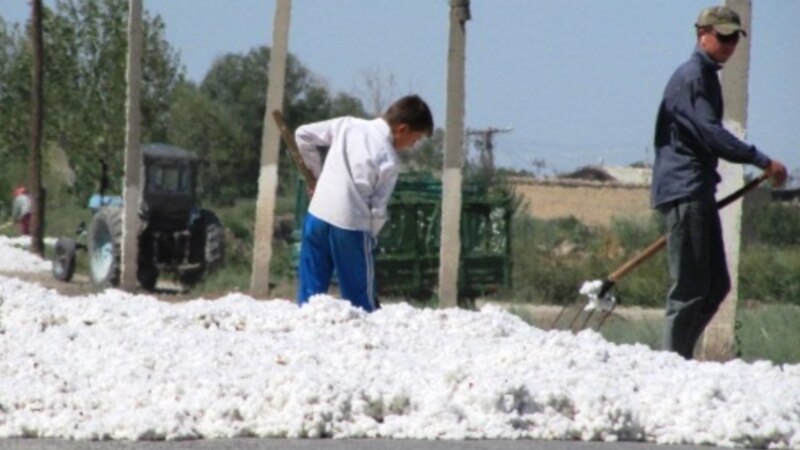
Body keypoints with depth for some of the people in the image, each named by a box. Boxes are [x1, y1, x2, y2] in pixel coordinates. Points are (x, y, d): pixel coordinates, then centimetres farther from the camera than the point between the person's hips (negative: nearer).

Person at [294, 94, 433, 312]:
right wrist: (369, 237, 8)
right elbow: (377, 209, -8)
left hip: (317, 215, 5)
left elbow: (303, 135, 11)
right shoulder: (389, 160, -9)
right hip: (350, 225, -5)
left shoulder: (347, 125, 5)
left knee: (311, 290, 9)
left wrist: (317, 175, 18)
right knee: (360, 300, 5)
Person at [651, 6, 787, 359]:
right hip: (684, 192, -10)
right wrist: (761, 161, -24)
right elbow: (711, 133, -22)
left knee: (717, 284, 9)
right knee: (690, 288, -10)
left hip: (699, 192, 10)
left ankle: (678, 358, 11)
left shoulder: (707, 77, 21)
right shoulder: (691, 77, -11)